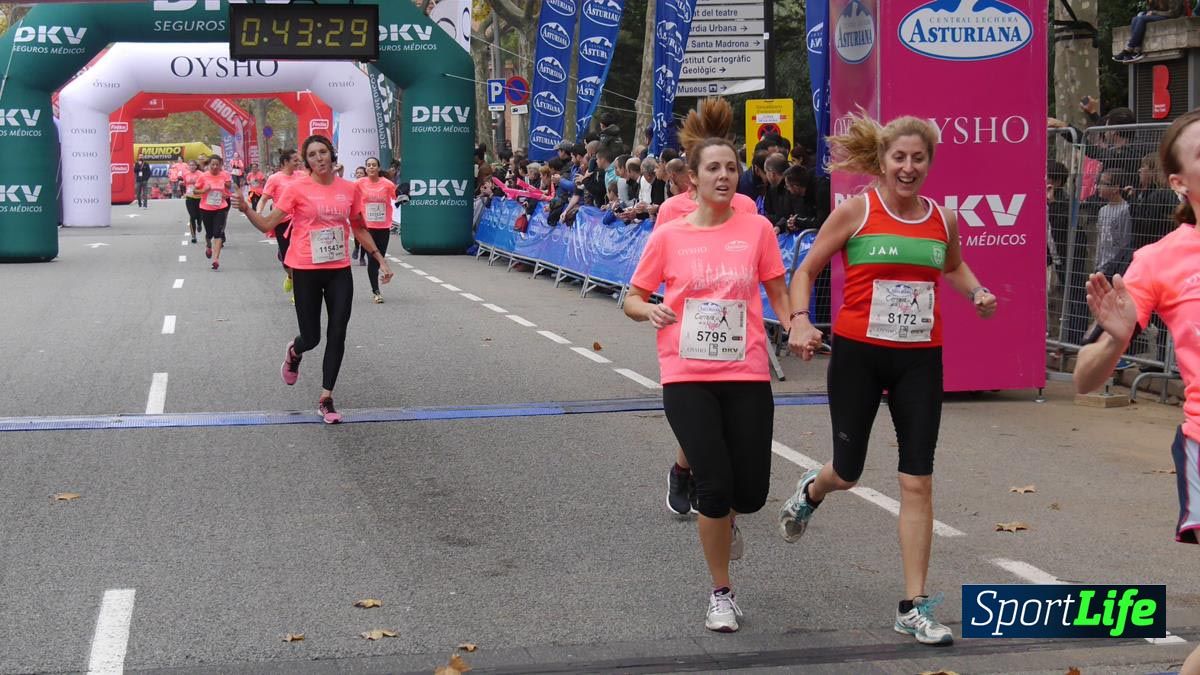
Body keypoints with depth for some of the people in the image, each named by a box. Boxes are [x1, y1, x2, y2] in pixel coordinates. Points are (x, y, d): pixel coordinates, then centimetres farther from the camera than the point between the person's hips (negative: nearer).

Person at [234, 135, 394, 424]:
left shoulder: (349, 189, 4)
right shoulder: (298, 189, -6)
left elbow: (359, 229, 16)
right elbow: (268, 224, -7)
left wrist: (380, 259, 14)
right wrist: (246, 209, -24)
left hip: (340, 270, 3)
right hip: (306, 270, -3)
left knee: (337, 335, -2)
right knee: (311, 338, 1)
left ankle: (326, 399, 8)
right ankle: (294, 353, 40)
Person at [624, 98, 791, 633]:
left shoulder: (757, 229, 1)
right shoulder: (668, 236, 0)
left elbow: (778, 293, 10)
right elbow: (632, 299, 9)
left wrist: (795, 327, -9)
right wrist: (649, 311, -14)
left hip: (746, 374, 1)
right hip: (687, 376, -1)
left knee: (750, 493, 1)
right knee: (715, 484, -9)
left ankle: (723, 519, 42)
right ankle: (721, 594, 12)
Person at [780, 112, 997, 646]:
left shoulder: (944, 220, 4)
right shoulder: (856, 211, -6)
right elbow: (806, 270, -1)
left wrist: (976, 292, 6)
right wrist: (800, 321, -18)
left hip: (920, 360, 2)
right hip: (857, 354, -2)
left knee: (917, 481, -3)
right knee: (848, 472, 8)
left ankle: (913, 607, 4)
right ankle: (811, 492, 48)